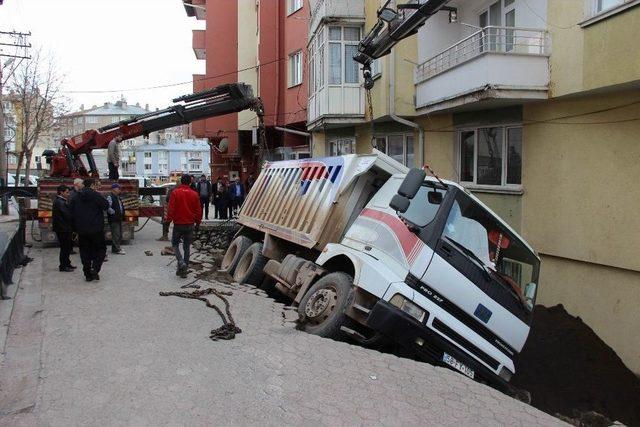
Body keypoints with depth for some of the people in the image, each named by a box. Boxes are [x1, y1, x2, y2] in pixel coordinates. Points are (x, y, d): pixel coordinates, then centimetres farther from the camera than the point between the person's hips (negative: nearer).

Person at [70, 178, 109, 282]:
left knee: (85, 251, 11)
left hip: (82, 230, 4)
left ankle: (88, 274, 12)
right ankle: (95, 268, -9)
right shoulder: (96, 195, -9)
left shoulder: (76, 198, 8)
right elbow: (106, 206, -7)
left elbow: (72, 214, 10)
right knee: (101, 249, 10)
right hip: (96, 229, -4)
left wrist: (75, 228, 15)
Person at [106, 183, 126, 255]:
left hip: (119, 219, 10)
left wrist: (122, 214, 16)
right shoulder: (110, 197, -12)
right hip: (113, 220, -10)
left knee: (119, 234, 13)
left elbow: (121, 206, 28)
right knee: (116, 234, -8)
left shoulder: (118, 198, 17)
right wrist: (114, 213, -19)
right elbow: (108, 208, -23)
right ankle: (116, 249, -4)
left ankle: (116, 247, 21)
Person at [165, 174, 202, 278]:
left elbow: (171, 208, -10)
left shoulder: (175, 193, -9)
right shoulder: (194, 194, 0)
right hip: (190, 224, 3)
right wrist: (198, 222, 16)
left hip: (178, 224, -3)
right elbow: (198, 210, 4)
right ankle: (184, 270, 14)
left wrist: (169, 219, 3)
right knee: (187, 247, 11)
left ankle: (181, 263, -11)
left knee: (175, 244, 12)